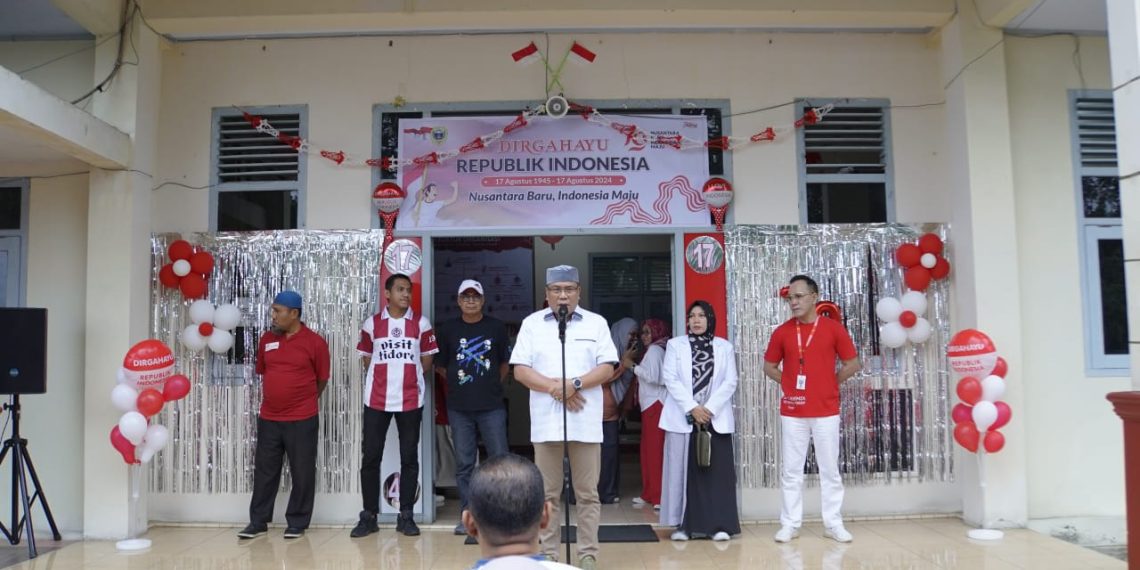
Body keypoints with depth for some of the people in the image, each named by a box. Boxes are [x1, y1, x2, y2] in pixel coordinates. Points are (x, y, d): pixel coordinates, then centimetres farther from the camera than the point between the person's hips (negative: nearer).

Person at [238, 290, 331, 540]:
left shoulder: (314, 342, -7)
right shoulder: (266, 339, 6)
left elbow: (322, 379, 1)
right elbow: (262, 372, 18)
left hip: (302, 420, -4)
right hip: (268, 419, 4)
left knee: (302, 473, 3)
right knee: (264, 471, 10)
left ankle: (297, 523, 14)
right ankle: (258, 521, 21)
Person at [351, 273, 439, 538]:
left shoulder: (421, 324, 2)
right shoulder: (372, 324, 3)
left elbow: (427, 360, 7)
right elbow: (366, 359, 10)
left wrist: (409, 375, 2)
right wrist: (384, 375, 3)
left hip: (410, 400, 0)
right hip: (377, 400, 0)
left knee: (409, 457, 5)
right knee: (370, 456, 3)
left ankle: (406, 516, 14)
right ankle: (369, 516, 14)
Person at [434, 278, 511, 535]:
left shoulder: (496, 327, 4)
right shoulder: (447, 330, 5)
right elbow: (440, 365, 11)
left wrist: (494, 384, 7)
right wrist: (458, 382, 5)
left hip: (491, 406, -1)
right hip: (459, 408, 1)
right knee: (463, 463, 6)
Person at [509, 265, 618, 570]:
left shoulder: (596, 323, 6)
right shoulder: (532, 323, 7)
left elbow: (607, 369, 0)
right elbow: (520, 370, 0)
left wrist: (576, 383, -16)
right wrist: (554, 387, -13)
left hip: (586, 421, 0)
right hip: (546, 421, 0)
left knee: (587, 493, 4)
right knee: (548, 493, 7)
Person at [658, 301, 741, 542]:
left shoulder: (725, 347, 10)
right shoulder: (675, 345, 7)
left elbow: (730, 382, 2)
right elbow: (670, 379, -2)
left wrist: (710, 409, -11)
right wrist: (692, 408, -12)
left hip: (716, 418, 1)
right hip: (683, 418, 0)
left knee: (717, 471, -2)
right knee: (683, 470, 0)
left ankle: (719, 525, 2)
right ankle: (683, 524, 5)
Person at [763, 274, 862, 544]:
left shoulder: (833, 328, -2)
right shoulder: (782, 332, 2)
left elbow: (853, 364, 4)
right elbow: (769, 366, 12)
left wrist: (830, 382, 1)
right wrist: (788, 383, 2)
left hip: (826, 411, -1)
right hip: (792, 412, 1)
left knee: (829, 469, 6)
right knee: (791, 470, 5)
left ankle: (833, 524, 16)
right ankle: (790, 524, 14)